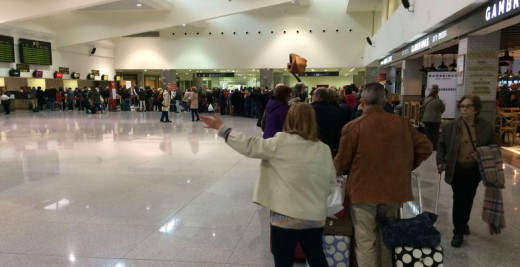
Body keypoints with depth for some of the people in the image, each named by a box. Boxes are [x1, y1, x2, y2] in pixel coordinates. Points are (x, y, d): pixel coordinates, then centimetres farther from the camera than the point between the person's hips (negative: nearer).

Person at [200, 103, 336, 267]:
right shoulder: (324, 150, 0)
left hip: (287, 216, -5)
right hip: (316, 217, 5)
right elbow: (331, 184, 6)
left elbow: (250, 146, -9)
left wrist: (222, 129, 0)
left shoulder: (282, 142, -13)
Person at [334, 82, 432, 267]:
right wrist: (407, 166, 14)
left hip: (363, 191, -4)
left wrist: (338, 169, 15)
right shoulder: (402, 124, -2)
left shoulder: (353, 127, -14)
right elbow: (425, 147, 4)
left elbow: (341, 164, -8)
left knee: (366, 242, 5)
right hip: (393, 190, 4)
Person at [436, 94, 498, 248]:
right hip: (457, 170, -2)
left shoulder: (486, 127, -2)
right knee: (459, 199, -3)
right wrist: (440, 162, -9)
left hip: (475, 170, 2)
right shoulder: (450, 126, -5)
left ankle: (464, 223, 41)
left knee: (469, 199, 17)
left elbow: (495, 146, 6)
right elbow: (441, 145, 2)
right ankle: (458, 232, 8)